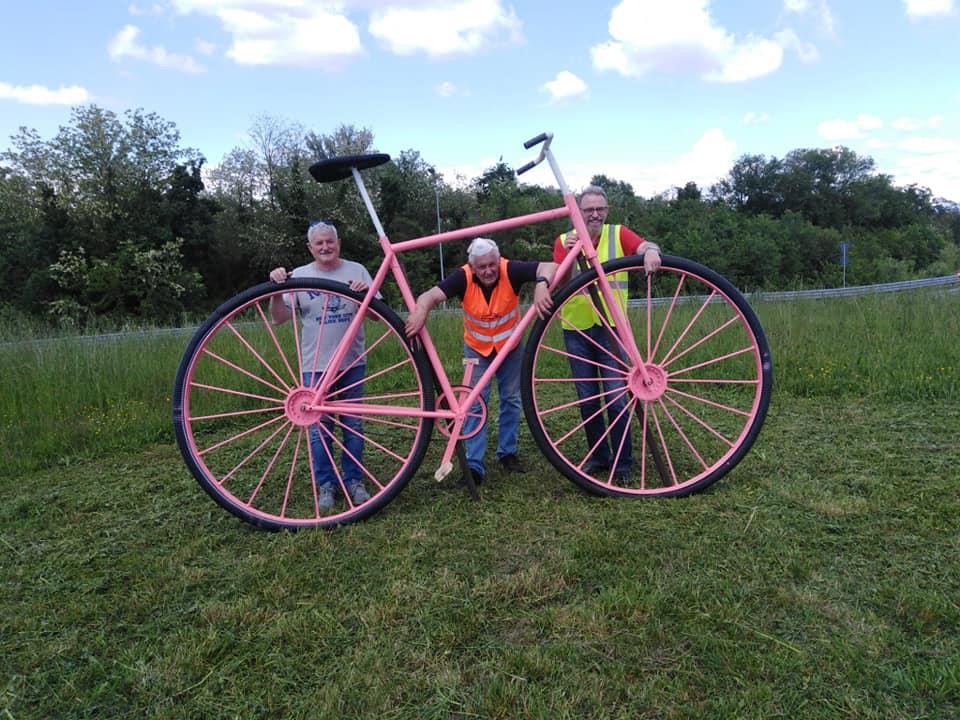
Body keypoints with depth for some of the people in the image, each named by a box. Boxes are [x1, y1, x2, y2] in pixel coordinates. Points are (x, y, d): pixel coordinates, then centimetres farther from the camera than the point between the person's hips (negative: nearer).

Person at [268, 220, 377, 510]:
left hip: (352, 363, 1)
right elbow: (278, 318, -1)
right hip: (315, 366, 0)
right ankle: (326, 485, 19)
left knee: (353, 426, 9)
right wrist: (276, 290, -17)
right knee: (319, 429, 4)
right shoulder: (299, 276, 3)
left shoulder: (356, 270, 3)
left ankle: (354, 480, 23)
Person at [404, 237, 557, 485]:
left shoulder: (510, 270, -25)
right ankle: (475, 464, -1)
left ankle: (507, 452, 29)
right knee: (475, 402, -5)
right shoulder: (463, 277, -25)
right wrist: (420, 312, -60)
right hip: (477, 349, -1)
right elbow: (432, 295, -37)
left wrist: (542, 284, -55)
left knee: (511, 399, 12)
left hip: (510, 347, 1)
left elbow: (549, 267, -32)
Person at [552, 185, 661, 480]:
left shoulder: (618, 234, -1)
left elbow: (645, 246, -20)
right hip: (577, 329, 2)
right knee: (587, 399, 9)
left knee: (616, 397, -5)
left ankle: (622, 462, 10)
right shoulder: (565, 241, 2)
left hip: (611, 328, -2)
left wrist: (650, 251, -43)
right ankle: (598, 456, 24)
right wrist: (567, 255, -26)